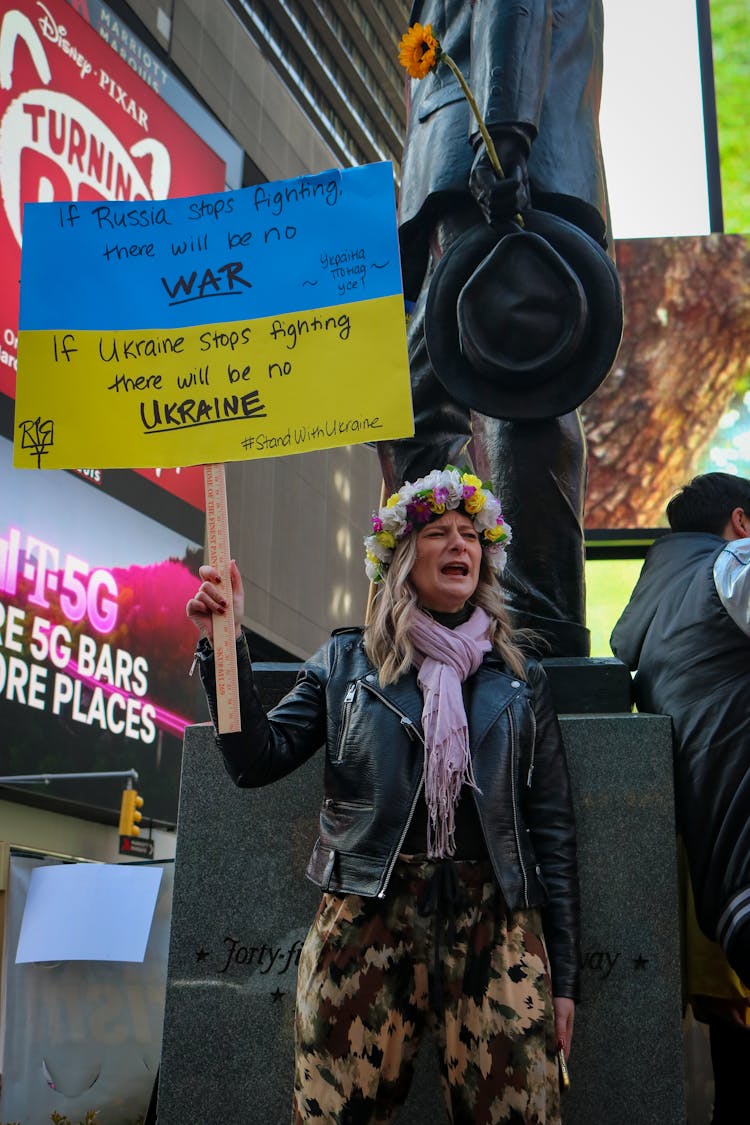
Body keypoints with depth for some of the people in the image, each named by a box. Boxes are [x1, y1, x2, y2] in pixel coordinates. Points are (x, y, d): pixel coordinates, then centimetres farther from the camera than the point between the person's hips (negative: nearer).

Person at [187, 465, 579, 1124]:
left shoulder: (520, 680, 12)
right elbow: (258, 761, 0)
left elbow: (552, 829, 11)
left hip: (496, 923, 1)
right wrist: (224, 644, -10)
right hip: (367, 921, 0)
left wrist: (563, 976, 7)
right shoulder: (346, 665, 11)